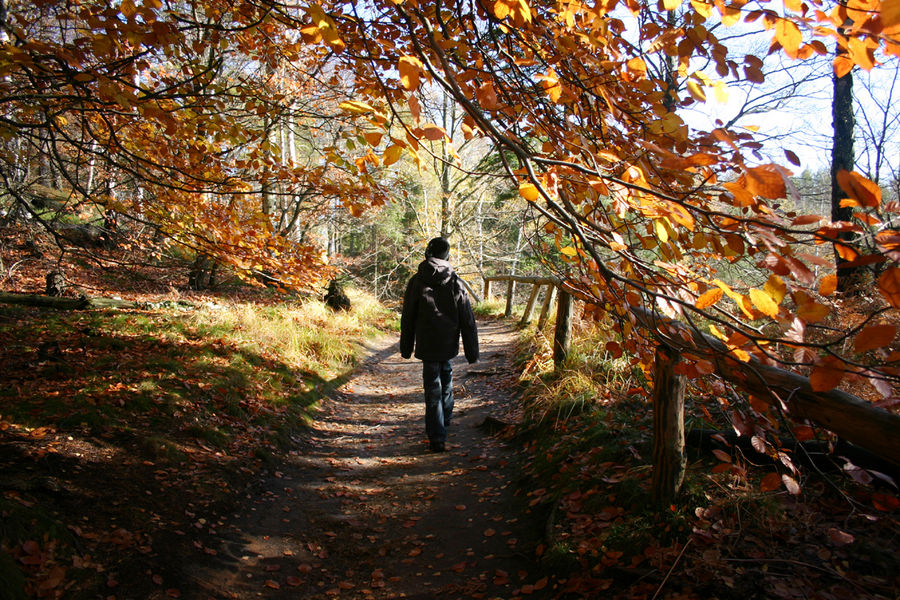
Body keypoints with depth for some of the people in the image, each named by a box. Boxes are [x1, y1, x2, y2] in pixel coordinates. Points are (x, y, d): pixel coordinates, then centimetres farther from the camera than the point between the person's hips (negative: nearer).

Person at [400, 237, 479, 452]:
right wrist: (472, 351, 6)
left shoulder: (417, 281, -5)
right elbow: (468, 320, -1)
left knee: (432, 388, 2)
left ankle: (437, 437, -1)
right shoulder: (455, 282, -2)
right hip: (449, 344, 2)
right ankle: (445, 420, 41)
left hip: (427, 344, -2)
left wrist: (406, 347, 11)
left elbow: (407, 317, 0)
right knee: (446, 379, 24)